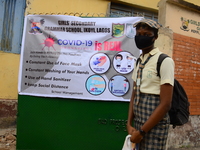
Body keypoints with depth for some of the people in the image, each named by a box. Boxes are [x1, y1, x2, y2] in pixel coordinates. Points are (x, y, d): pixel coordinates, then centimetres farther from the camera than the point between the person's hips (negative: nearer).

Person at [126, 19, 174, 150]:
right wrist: (129, 124, 0)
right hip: (138, 121, 6)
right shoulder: (139, 61, 9)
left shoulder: (164, 61, -12)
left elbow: (165, 104, -16)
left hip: (155, 123, -6)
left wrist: (142, 131, -14)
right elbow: (134, 95, 10)